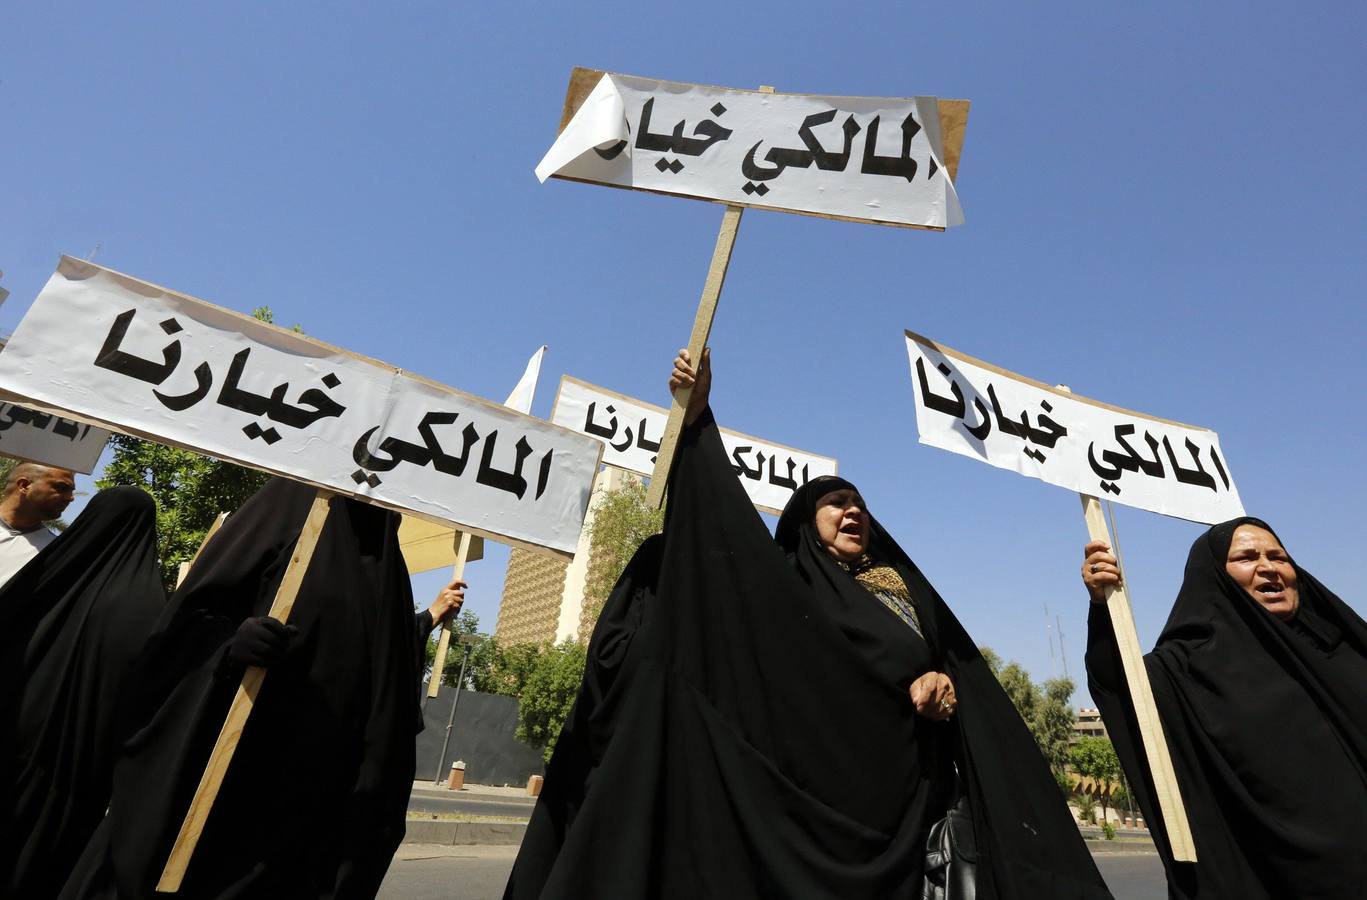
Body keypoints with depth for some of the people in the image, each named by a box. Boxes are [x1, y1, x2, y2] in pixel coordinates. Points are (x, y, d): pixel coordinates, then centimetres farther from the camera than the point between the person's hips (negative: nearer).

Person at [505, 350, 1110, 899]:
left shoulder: (905, 585, 21)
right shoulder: (785, 580, 7)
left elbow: (960, 661, 16)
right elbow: (724, 514, -3)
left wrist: (946, 683, -9)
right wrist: (697, 418, -11)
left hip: (902, 780, 4)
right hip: (817, 773, -4)